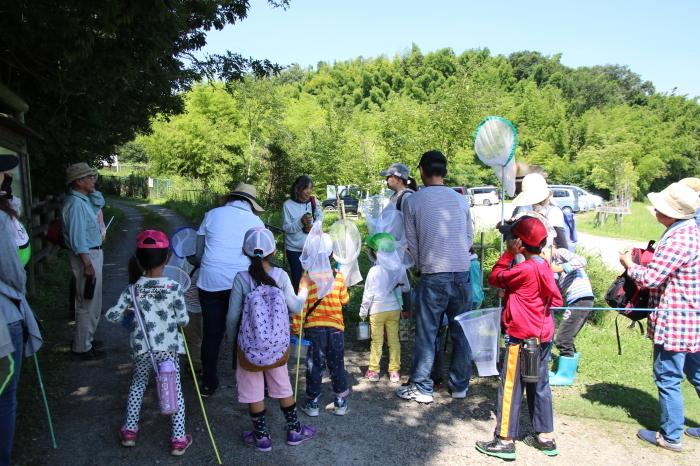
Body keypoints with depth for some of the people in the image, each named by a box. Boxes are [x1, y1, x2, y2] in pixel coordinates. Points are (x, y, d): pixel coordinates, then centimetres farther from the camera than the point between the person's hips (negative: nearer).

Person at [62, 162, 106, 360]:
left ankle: (86, 338, 32)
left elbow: (100, 203, 28)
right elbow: (77, 237, -24)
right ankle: (82, 348, 5)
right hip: (86, 256, -11)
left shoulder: (84, 199, 9)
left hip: (93, 253, 11)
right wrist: (87, 264, -24)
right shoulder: (76, 203, -20)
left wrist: (91, 190, 10)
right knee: (88, 304, -3)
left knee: (92, 302, 20)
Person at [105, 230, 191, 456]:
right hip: (169, 348, -2)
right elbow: (183, 320, -9)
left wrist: (128, 313, 15)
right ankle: (178, 438, 16)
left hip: (142, 349, 2)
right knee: (175, 390, 11)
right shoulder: (174, 287, -13)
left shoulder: (133, 288, -8)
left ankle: (130, 431, 32)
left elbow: (111, 315, -5)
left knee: (138, 385, 26)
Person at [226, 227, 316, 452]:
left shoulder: (241, 279, -16)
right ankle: (295, 430, 32)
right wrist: (304, 288, 13)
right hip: (277, 343, 2)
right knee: (282, 386, 19)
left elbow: (233, 316, -11)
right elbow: (295, 307, -3)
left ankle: (262, 436, 26)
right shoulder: (281, 275, -11)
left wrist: (232, 340, 6)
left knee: (254, 391, 14)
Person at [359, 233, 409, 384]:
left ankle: (373, 371, 14)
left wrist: (363, 311, 3)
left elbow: (368, 294, -9)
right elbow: (406, 288, 9)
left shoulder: (374, 271, -15)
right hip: (394, 309, 3)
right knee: (394, 340, 10)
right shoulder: (400, 268, -4)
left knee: (376, 341, 7)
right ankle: (394, 371, 14)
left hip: (377, 310, -3)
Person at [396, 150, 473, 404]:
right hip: (462, 274, 3)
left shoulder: (412, 201, -4)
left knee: (426, 333, 6)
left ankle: (421, 388, 15)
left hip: (432, 276, -3)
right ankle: (460, 385, 25)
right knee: (461, 331, 13)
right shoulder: (460, 199, 5)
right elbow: (469, 238, 12)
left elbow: (412, 243, 1)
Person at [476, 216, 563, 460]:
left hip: (521, 337, -8)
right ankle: (546, 437, 24)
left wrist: (508, 254, -7)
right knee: (540, 386, 16)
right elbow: (556, 300, 12)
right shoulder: (544, 267, 7)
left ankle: (505, 441, 6)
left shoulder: (524, 269, -19)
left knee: (511, 387, 0)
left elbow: (495, 279, -10)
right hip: (543, 336, 8)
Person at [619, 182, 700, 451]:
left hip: (675, 323, -10)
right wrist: (644, 260, 12)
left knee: (668, 378, 2)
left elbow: (649, 278, -21)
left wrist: (629, 264, -5)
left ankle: (670, 436, 13)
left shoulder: (677, 240, -23)